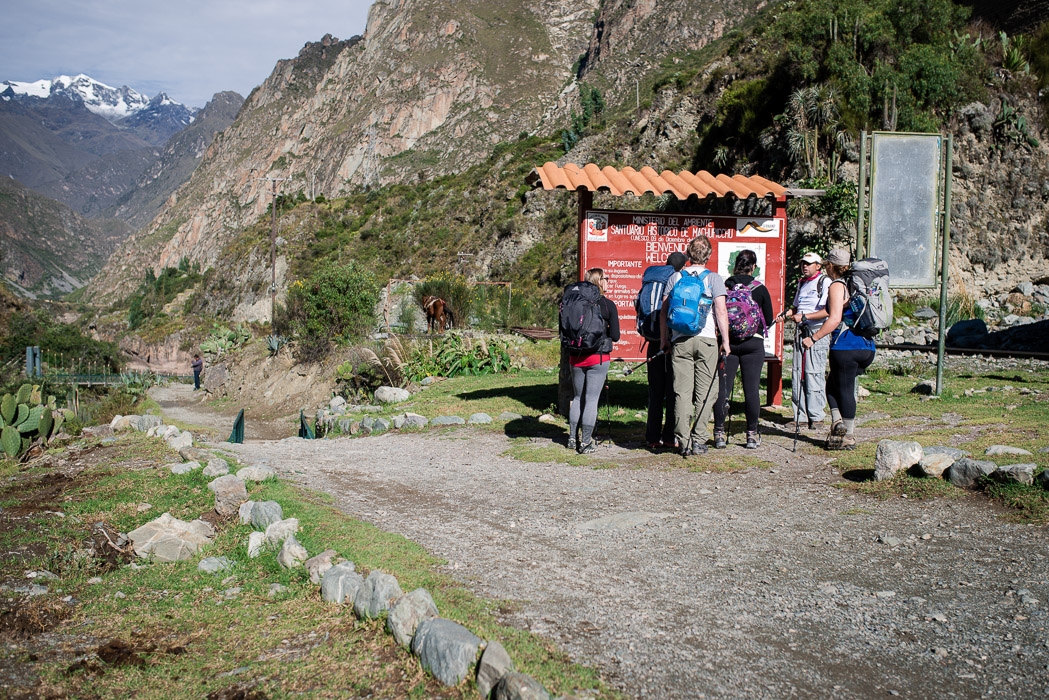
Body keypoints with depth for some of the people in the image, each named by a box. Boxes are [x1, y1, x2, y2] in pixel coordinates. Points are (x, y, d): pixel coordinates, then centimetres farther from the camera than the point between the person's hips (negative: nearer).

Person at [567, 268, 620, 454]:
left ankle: (573, 439, 20)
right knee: (591, 399, 0)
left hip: (576, 357, 4)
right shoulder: (608, 305, -7)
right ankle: (586, 443, -1)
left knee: (577, 397, 17)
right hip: (598, 357, -4)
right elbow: (615, 336, -7)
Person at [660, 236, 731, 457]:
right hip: (706, 339, -2)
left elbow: (663, 310, 7)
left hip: (680, 340, 2)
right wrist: (725, 340, 0)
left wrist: (664, 339, 14)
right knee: (704, 393, 4)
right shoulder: (714, 278, 1)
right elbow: (721, 310, -6)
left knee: (682, 393, 3)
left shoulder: (675, 277, 8)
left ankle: (684, 442, 1)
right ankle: (699, 441, 4)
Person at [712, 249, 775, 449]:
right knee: (752, 389, 4)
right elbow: (769, 320, 6)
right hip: (753, 342, -1)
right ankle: (752, 435, 9)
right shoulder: (760, 289, -1)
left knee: (723, 388, 3)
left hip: (727, 341, 1)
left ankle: (720, 434, 4)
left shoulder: (724, 286, -1)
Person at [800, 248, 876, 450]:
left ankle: (847, 437, 2)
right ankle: (839, 425, 9)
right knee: (833, 384, 17)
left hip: (846, 347, -8)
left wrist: (813, 338, -16)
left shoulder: (837, 286, -9)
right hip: (866, 346, 8)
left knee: (844, 389, 1)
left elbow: (834, 319, -19)